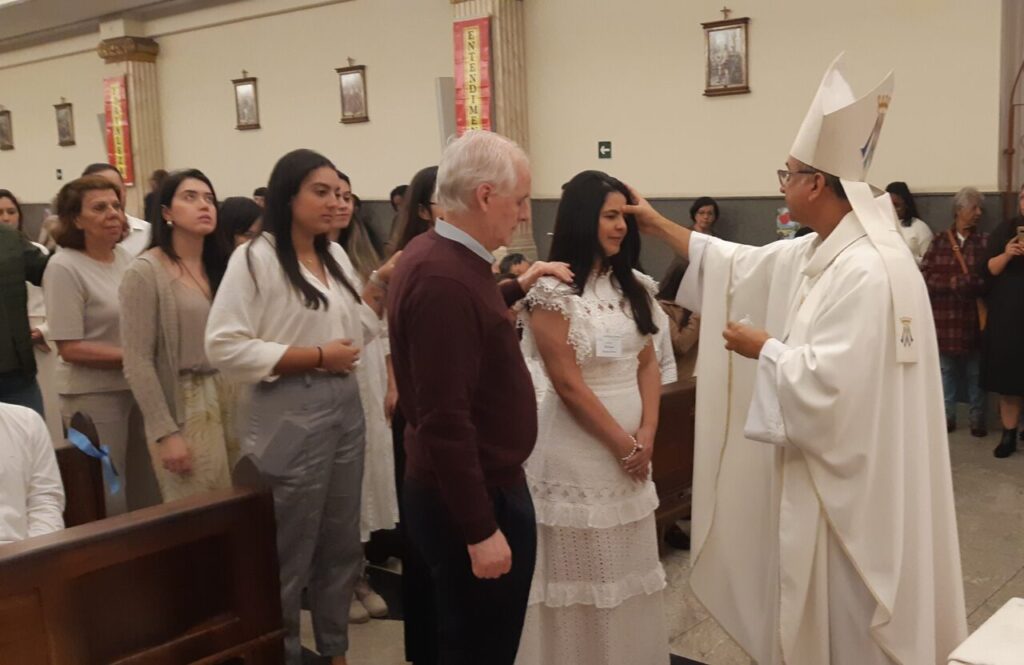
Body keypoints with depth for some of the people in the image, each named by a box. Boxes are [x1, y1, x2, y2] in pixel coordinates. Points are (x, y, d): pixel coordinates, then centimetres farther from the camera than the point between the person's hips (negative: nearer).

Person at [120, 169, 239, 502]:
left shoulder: (219, 267, 9)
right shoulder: (146, 271, -10)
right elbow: (138, 363, -12)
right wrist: (166, 433, -16)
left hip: (230, 400, 6)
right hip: (182, 407, -6)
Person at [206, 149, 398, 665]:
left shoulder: (335, 255, 10)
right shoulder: (255, 257, -12)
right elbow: (224, 348, -20)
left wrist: (381, 284, 1)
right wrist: (317, 357, -17)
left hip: (345, 409, 7)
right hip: (292, 416, -7)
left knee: (341, 543, 18)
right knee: (290, 552, 8)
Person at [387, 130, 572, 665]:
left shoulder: (435, 254, 5)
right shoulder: (443, 277, -26)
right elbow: (446, 421, -29)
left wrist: (518, 287, 20)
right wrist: (480, 530, -24)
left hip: (470, 487, 10)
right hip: (471, 498, -10)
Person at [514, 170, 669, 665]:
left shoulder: (633, 286, 10)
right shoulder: (552, 291, -11)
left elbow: (648, 365, 9)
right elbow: (567, 384, -13)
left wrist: (646, 434, -5)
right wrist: (623, 444, -9)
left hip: (633, 447, 6)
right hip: (578, 449, -6)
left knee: (628, 569, 14)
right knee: (581, 572, 4)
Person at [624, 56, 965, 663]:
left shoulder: (868, 271, -26)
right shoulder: (814, 253, 5)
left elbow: (825, 385, -31)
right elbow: (739, 265, 17)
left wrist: (764, 348, -14)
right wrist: (659, 225, 21)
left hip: (851, 481, -10)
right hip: (821, 471, 10)